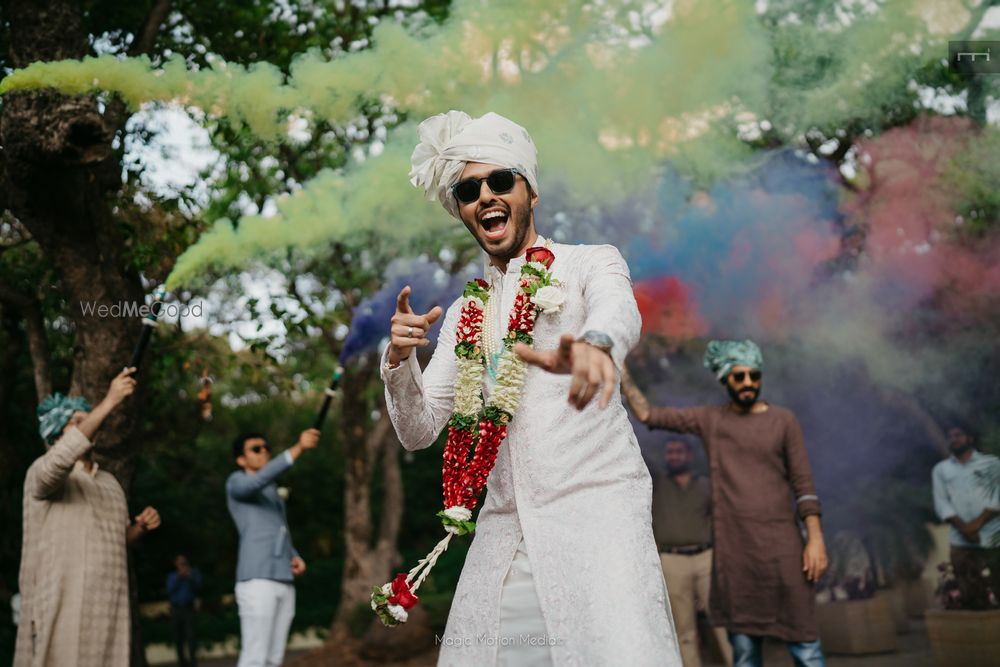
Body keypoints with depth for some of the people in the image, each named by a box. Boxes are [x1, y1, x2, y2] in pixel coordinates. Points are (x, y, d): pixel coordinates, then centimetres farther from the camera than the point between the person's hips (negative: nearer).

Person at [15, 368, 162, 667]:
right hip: (61, 605, -6)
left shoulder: (109, 482, 19)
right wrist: (109, 402, -33)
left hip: (106, 605, 7)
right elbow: (59, 460, -28)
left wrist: (141, 527, 4)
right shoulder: (42, 472, -3)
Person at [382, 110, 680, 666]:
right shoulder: (464, 315, 19)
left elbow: (619, 310, -20)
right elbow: (419, 431, 15)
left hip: (595, 507, -4)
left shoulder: (591, 264, 5)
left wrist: (594, 345, -44)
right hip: (504, 528, 5)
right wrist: (400, 361, -5)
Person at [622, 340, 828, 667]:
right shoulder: (709, 419, 9)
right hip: (732, 548, 2)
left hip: (781, 545, -2)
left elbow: (803, 484, 1)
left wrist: (815, 539, -7)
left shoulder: (783, 420, 4)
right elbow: (648, 415, 12)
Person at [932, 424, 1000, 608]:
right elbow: (941, 502, 6)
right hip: (961, 542, 2)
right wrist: (963, 527, -8)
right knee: (970, 598, -1)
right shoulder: (940, 469, 16)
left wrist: (977, 523, -11)